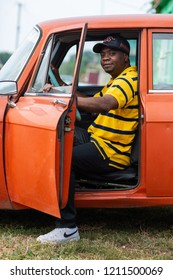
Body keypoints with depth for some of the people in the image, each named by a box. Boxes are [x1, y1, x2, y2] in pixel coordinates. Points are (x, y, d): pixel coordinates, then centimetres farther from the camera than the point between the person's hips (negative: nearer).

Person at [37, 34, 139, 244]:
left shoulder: (128, 80, -14)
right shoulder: (117, 80, 21)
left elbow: (105, 104, -32)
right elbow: (93, 102, 20)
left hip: (111, 153, -11)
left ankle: (68, 228, -31)